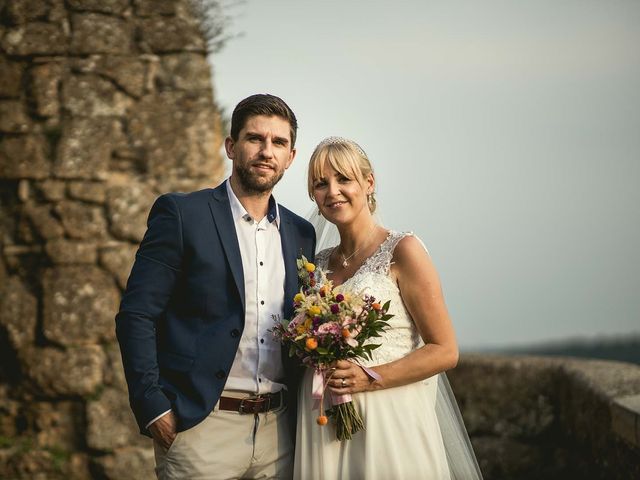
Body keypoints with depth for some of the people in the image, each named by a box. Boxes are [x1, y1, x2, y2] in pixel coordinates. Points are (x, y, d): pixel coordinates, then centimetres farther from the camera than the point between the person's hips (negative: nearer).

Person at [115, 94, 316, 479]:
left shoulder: (301, 233, 13)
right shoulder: (181, 214, -2)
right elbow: (136, 315, -6)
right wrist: (154, 408, -13)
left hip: (277, 429, 5)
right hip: (202, 428, -4)